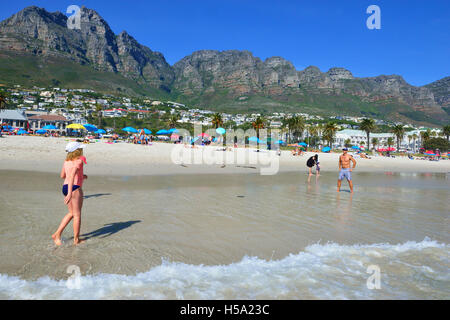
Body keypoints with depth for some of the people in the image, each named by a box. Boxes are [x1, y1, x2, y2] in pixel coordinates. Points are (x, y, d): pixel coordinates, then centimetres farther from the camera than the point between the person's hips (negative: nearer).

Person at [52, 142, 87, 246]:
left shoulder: (67, 161, 12)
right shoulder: (79, 160, -12)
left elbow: (62, 176, 21)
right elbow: (72, 176, -24)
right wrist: (70, 193, -30)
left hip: (65, 187, 8)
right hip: (75, 188, -8)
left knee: (72, 213, 21)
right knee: (77, 214, 5)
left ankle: (57, 234, 16)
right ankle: (76, 239, 14)